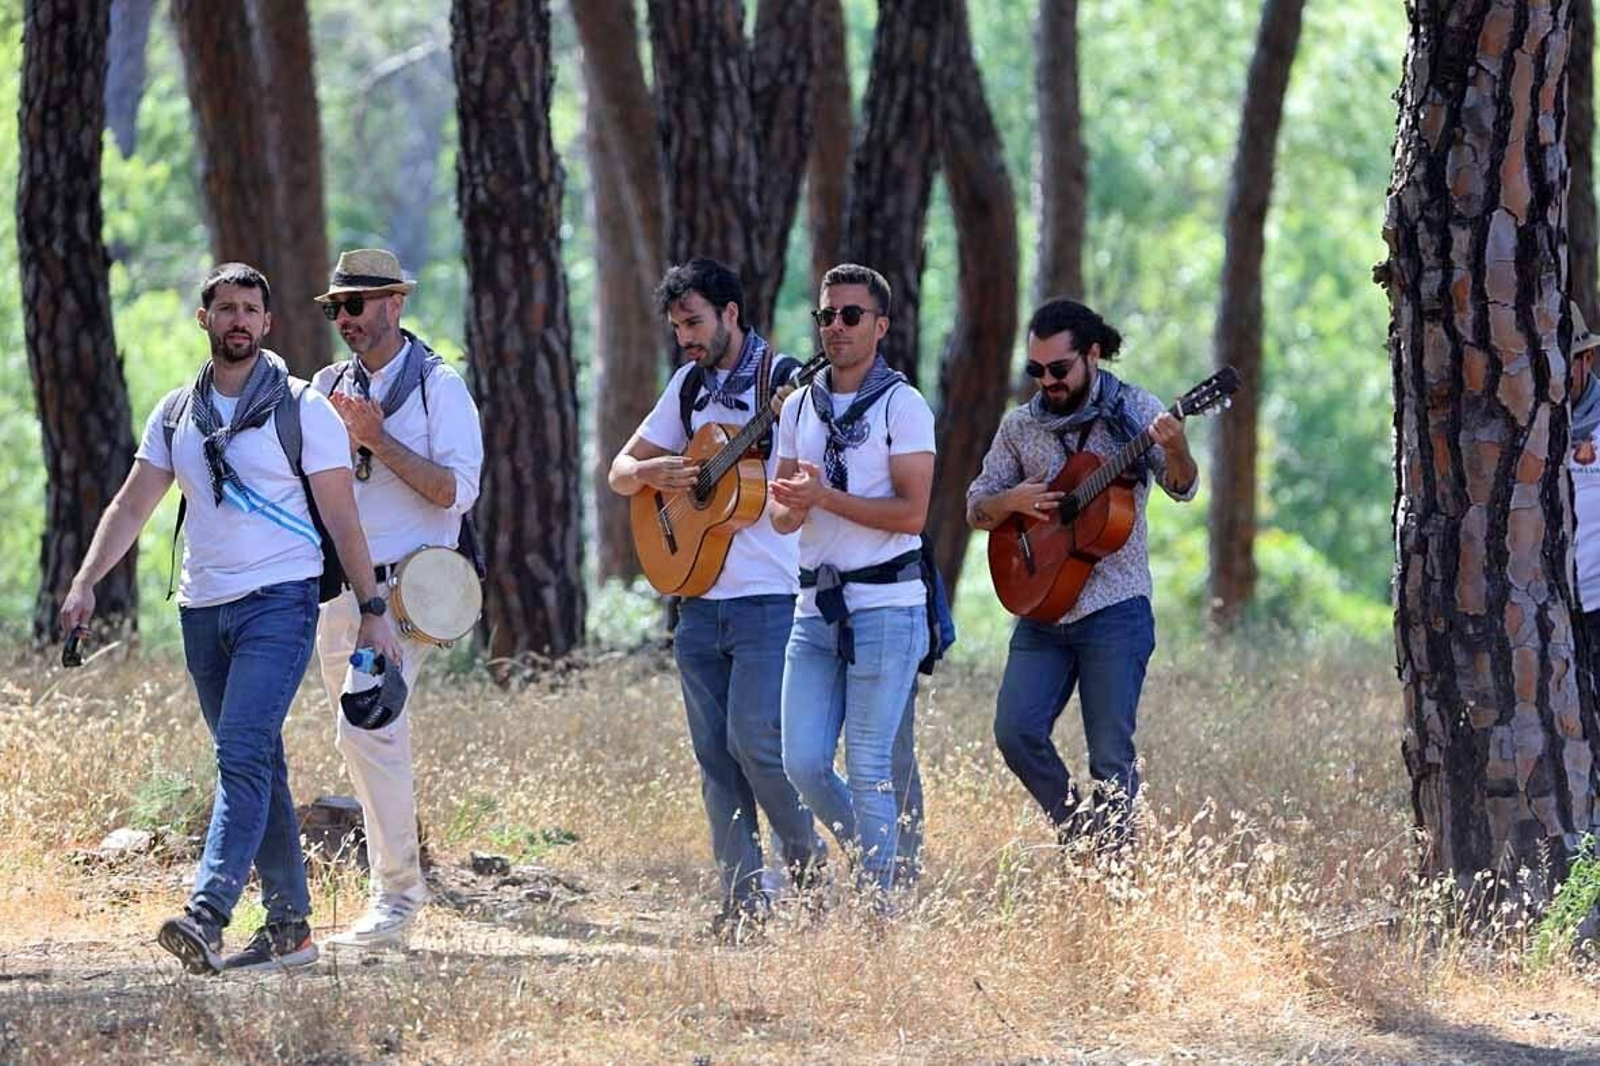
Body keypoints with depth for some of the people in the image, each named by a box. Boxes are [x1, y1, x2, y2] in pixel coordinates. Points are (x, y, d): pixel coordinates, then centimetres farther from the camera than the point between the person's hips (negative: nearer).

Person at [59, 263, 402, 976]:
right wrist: (86, 581, 2)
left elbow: (341, 516, -2)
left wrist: (372, 609, -5)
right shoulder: (176, 414, 12)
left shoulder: (303, 409, -2)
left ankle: (207, 916, -31)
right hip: (202, 609, 6)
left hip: (278, 602, -6)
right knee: (257, 766, 9)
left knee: (243, 757, -19)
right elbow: (131, 505, 14)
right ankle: (288, 926, 14)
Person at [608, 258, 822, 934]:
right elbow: (620, 472, 17)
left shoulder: (785, 383, -6)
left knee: (754, 738, -14)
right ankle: (743, 898, 8)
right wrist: (654, 471, -3)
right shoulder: (690, 385, 14)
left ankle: (808, 863, 8)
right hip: (699, 594, 6)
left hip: (769, 597, -6)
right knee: (715, 753, 4)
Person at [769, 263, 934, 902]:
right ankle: (874, 864, 22)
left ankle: (880, 908, -1)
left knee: (868, 766, -7)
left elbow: (910, 513, -13)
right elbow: (782, 520, 15)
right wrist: (788, 504, -9)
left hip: (885, 605, -6)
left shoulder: (901, 405, -5)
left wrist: (822, 495, -16)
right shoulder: (800, 407, 14)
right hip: (816, 607, 6)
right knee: (804, 764, 1)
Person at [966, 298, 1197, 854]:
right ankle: (1077, 829, 15)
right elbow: (976, 508, 14)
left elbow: (1182, 488, -14)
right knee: (1016, 732, -6)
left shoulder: (1132, 410, -2)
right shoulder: (1020, 425, 10)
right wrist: (1013, 501, -9)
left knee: (1111, 758, -5)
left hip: (1114, 613, -4)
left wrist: (1175, 451, -37)